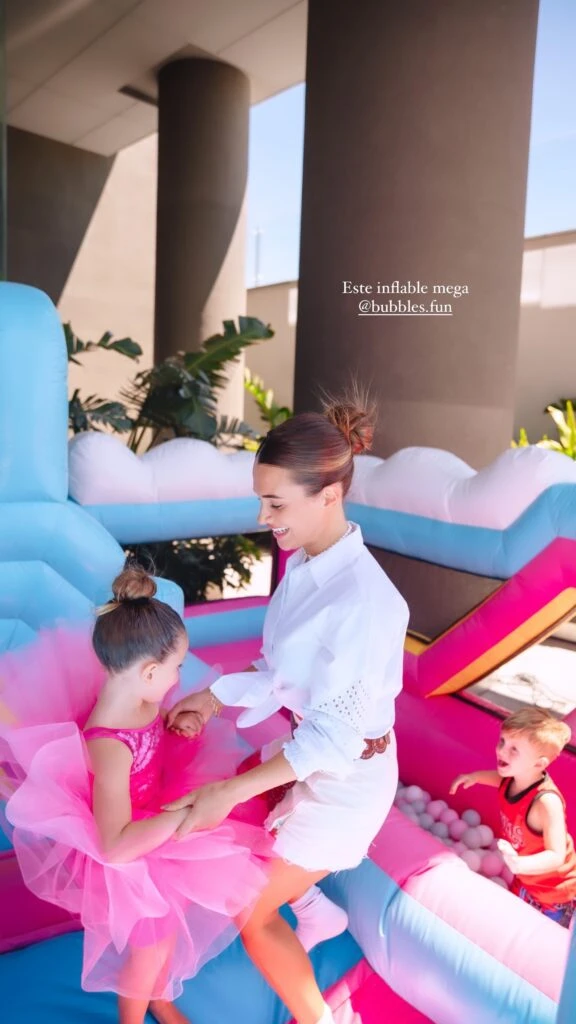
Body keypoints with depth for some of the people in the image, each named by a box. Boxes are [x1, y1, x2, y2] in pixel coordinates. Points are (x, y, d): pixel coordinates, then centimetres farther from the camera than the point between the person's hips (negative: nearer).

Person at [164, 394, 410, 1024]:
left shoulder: (362, 600, -33)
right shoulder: (303, 564, -9)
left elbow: (334, 737, -28)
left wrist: (230, 792, -26)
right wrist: (215, 696, -1)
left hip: (346, 776, -7)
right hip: (308, 746, 7)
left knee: (252, 918, 8)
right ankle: (311, 906, 49)